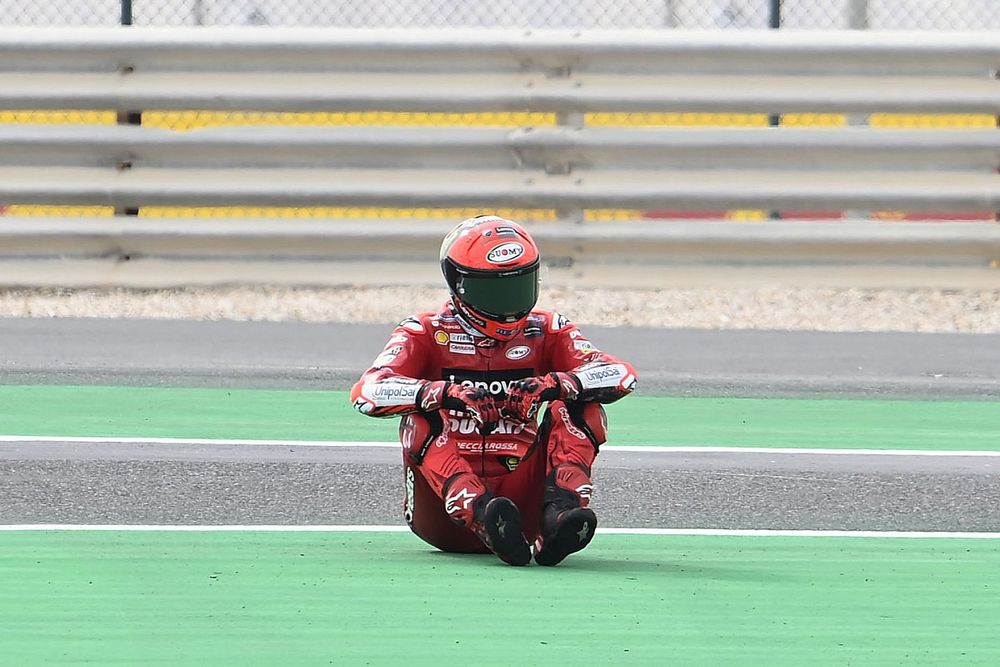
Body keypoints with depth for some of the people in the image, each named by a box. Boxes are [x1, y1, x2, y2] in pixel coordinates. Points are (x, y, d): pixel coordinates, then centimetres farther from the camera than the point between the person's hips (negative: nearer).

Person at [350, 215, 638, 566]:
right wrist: (446, 393, -32)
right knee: (421, 421, -27)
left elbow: (621, 374, -6)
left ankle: (561, 516, -38)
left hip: (520, 496, 2)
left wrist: (552, 385, -26)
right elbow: (367, 392, -15)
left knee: (578, 409, -13)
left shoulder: (545, 332, 10)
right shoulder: (426, 333, 4)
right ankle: (484, 519, -52)